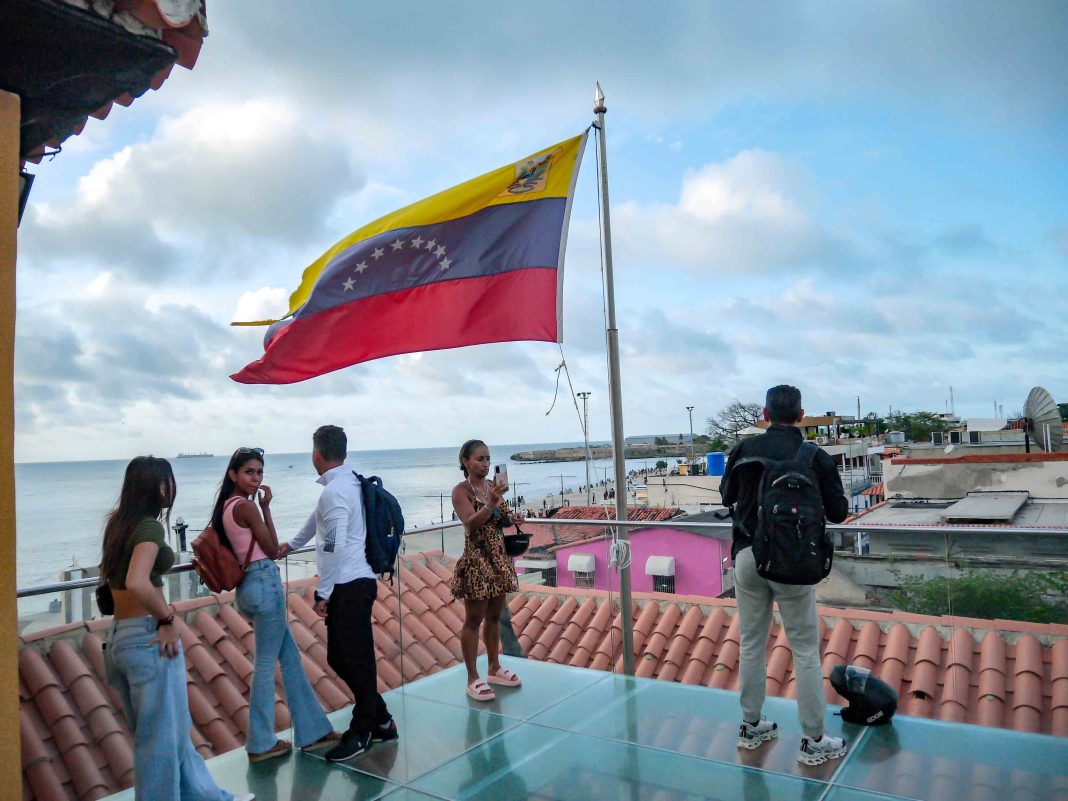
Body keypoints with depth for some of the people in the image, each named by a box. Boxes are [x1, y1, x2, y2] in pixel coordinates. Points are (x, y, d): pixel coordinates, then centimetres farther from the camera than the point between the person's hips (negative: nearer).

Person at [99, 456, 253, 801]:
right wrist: (167, 618, -18)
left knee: (168, 731, 19)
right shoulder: (150, 526, -16)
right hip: (149, 638, -9)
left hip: (120, 637, 9)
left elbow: (111, 574, 25)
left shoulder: (118, 523, 9)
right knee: (162, 739, 5)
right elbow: (137, 583, -30)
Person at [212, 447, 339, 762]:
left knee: (290, 657, 14)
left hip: (249, 585, 10)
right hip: (265, 584, -10)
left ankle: (312, 731, 22)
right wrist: (266, 507, -6)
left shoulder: (226, 507, 12)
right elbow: (272, 550, -8)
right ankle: (261, 744, 14)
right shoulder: (247, 506, -15)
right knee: (266, 664, 2)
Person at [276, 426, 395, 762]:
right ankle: (380, 721, 24)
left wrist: (323, 593, -14)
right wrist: (291, 545, 48)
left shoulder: (334, 491, -15)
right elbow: (317, 518, 33)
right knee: (340, 658, 15)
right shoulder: (349, 483, 15)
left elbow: (334, 546, -21)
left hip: (348, 587, -9)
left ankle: (362, 732, 15)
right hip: (355, 584, 9)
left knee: (355, 660, 2)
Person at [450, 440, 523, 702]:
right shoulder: (461, 491, -11)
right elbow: (471, 523, -23)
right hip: (476, 560, -7)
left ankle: (494, 668, 29)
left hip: (499, 558, 7)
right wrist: (491, 503, -36)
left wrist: (512, 519, -6)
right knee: (474, 620, 1)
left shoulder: (493, 485, 8)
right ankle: (473, 679, 10)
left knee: (494, 616, 16)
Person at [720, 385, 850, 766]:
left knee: (751, 643, 14)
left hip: (748, 558, 3)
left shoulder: (745, 449, -2)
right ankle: (813, 741, 16)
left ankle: (751, 727, 26)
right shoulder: (816, 458, -9)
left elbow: (727, 496, 11)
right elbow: (838, 513, 0)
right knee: (805, 650, 8)